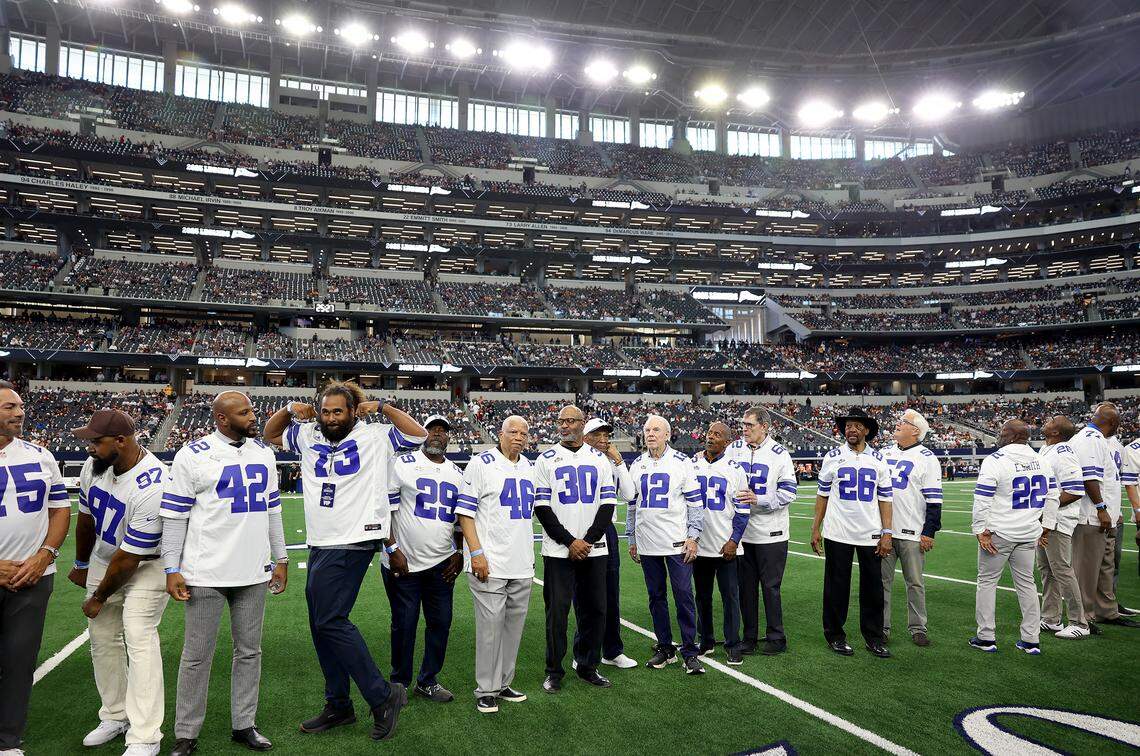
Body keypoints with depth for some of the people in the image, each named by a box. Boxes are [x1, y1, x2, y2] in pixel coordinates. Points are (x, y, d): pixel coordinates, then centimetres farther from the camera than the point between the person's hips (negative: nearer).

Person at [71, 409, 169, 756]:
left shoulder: (151, 487, -35)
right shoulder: (94, 466, -11)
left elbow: (129, 557, -26)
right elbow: (86, 519, 8)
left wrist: (99, 598, -12)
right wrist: (81, 565, 21)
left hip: (146, 565, -7)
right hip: (104, 558, 7)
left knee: (139, 637, -15)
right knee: (102, 639, 11)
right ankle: (116, 717, 29)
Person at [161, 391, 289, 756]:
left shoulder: (264, 454, 7)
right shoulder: (193, 455, -7)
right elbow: (174, 515, -6)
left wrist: (280, 558, 12)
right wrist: (172, 569, -9)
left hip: (254, 573, 4)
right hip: (206, 574, -4)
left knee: (249, 651, 12)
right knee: (197, 656, 7)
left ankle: (244, 724, 26)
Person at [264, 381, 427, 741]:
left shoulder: (374, 437, -4)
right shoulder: (309, 436, 11)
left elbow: (418, 434, -8)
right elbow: (271, 434, 25)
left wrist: (381, 407, -9)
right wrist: (290, 410, 6)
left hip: (354, 542, -7)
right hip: (320, 545, 8)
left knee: (329, 621, -12)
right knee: (321, 624, 13)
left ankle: (383, 696, 0)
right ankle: (338, 706, 27)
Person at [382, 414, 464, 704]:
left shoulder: (457, 473, 12)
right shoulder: (402, 464, -4)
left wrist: (459, 553, 7)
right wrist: (393, 550, -11)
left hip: (442, 564, 5)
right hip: (403, 563, -4)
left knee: (441, 622, 9)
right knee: (404, 624, 6)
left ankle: (428, 681, 25)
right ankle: (399, 682, 24)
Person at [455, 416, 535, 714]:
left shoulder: (531, 469, 13)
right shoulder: (482, 464, -7)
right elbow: (465, 511, -10)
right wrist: (476, 552, -16)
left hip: (522, 565, 7)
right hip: (490, 564, -6)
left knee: (514, 624, 12)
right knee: (490, 625, -3)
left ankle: (503, 684, 25)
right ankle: (486, 690, 11)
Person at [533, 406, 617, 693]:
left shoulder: (599, 459, 7)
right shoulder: (546, 460, 1)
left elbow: (608, 504, 3)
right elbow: (542, 507, -4)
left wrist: (588, 540, -8)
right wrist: (570, 542, -10)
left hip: (593, 549, 2)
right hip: (558, 550, -2)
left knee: (595, 609, 7)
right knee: (557, 610, 1)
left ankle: (587, 665, 24)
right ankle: (554, 671, 14)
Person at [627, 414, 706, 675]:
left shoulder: (682, 463, -2)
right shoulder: (636, 465, 10)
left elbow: (695, 502, -3)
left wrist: (693, 537, -9)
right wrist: (632, 540, 14)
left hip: (677, 543, -4)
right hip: (647, 544, 4)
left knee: (684, 597, -2)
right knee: (656, 597, 10)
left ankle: (690, 652, 8)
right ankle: (665, 648, 22)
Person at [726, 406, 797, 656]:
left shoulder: (779, 454, -7)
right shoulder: (733, 449, 4)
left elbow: (788, 492, -10)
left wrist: (759, 499, -19)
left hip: (770, 533, -4)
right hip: (741, 531, 4)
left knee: (770, 587, 5)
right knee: (746, 586, 12)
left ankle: (776, 638, 18)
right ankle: (749, 637, 23)